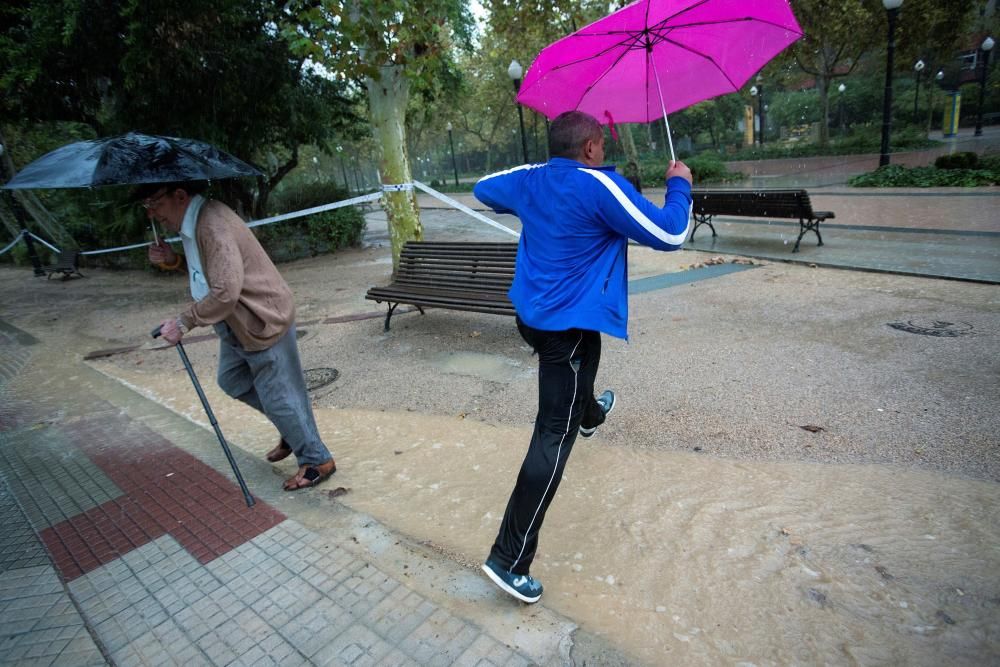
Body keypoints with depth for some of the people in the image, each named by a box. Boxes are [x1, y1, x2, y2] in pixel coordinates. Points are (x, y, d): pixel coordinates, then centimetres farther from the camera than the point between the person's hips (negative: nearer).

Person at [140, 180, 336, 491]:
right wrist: (173, 260, 2)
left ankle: (317, 460, 17)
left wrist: (183, 322, -23)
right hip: (236, 325, 11)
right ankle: (294, 431, 37)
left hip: (263, 322, -11)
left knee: (278, 396, -1)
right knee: (233, 381, 23)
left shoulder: (213, 225, -26)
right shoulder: (193, 222, 7)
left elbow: (225, 292, -33)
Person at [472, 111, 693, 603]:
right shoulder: (600, 187, -17)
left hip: (531, 316, 9)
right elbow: (669, 235, -13)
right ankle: (510, 558, -2)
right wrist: (679, 185, 4)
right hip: (570, 327, -9)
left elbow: (483, 188, 24)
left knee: (580, 367, 38)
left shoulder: (529, 179, 4)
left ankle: (589, 415, 72)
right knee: (554, 437, -5)